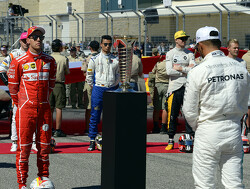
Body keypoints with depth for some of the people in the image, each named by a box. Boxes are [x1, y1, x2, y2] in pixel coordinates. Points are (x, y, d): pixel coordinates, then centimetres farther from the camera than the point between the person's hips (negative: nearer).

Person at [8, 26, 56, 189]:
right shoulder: (19, 62, -4)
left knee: (44, 145, 7)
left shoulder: (50, 61, 7)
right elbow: (13, 86, 4)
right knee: (24, 146, -3)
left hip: (44, 108, 4)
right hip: (25, 108, -4)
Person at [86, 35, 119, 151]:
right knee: (95, 116, -2)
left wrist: (114, 85, 11)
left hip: (112, 90, 2)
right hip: (98, 89, -1)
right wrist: (94, 86, 6)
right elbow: (89, 75, 9)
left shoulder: (116, 60, 7)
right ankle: (92, 141, 3)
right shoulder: (95, 59, 3)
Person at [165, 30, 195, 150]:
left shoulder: (189, 54, 10)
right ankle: (171, 140, 7)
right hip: (174, 86, -1)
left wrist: (180, 68, -10)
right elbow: (169, 71, -8)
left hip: (187, 86, 2)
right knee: (172, 114, 0)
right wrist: (186, 70, -6)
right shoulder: (170, 54, 5)